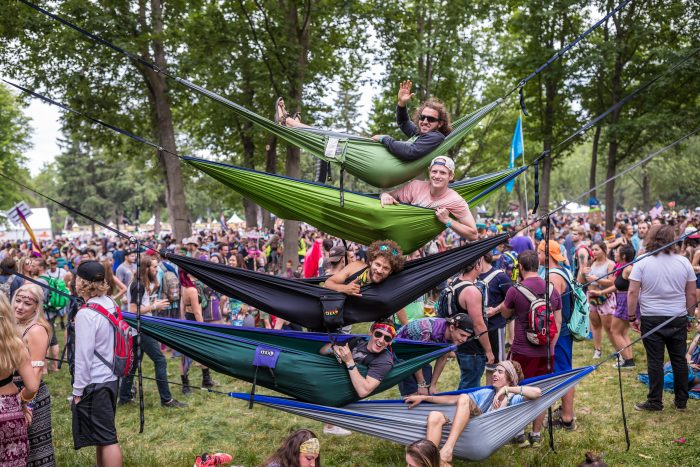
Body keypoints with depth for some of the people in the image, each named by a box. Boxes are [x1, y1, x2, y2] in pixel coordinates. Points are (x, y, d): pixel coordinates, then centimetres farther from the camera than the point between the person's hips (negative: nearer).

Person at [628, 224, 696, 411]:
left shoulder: (642, 263, -9)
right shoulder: (684, 262, -1)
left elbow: (632, 293, -10)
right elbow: (691, 294, 4)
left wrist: (632, 317, -1)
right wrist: (689, 317, 16)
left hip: (651, 319, -2)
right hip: (678, 319, 2)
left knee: (655, 361, 4)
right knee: (679, 360, 13)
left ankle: (655, 402, 12)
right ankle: (681, 401, 23)